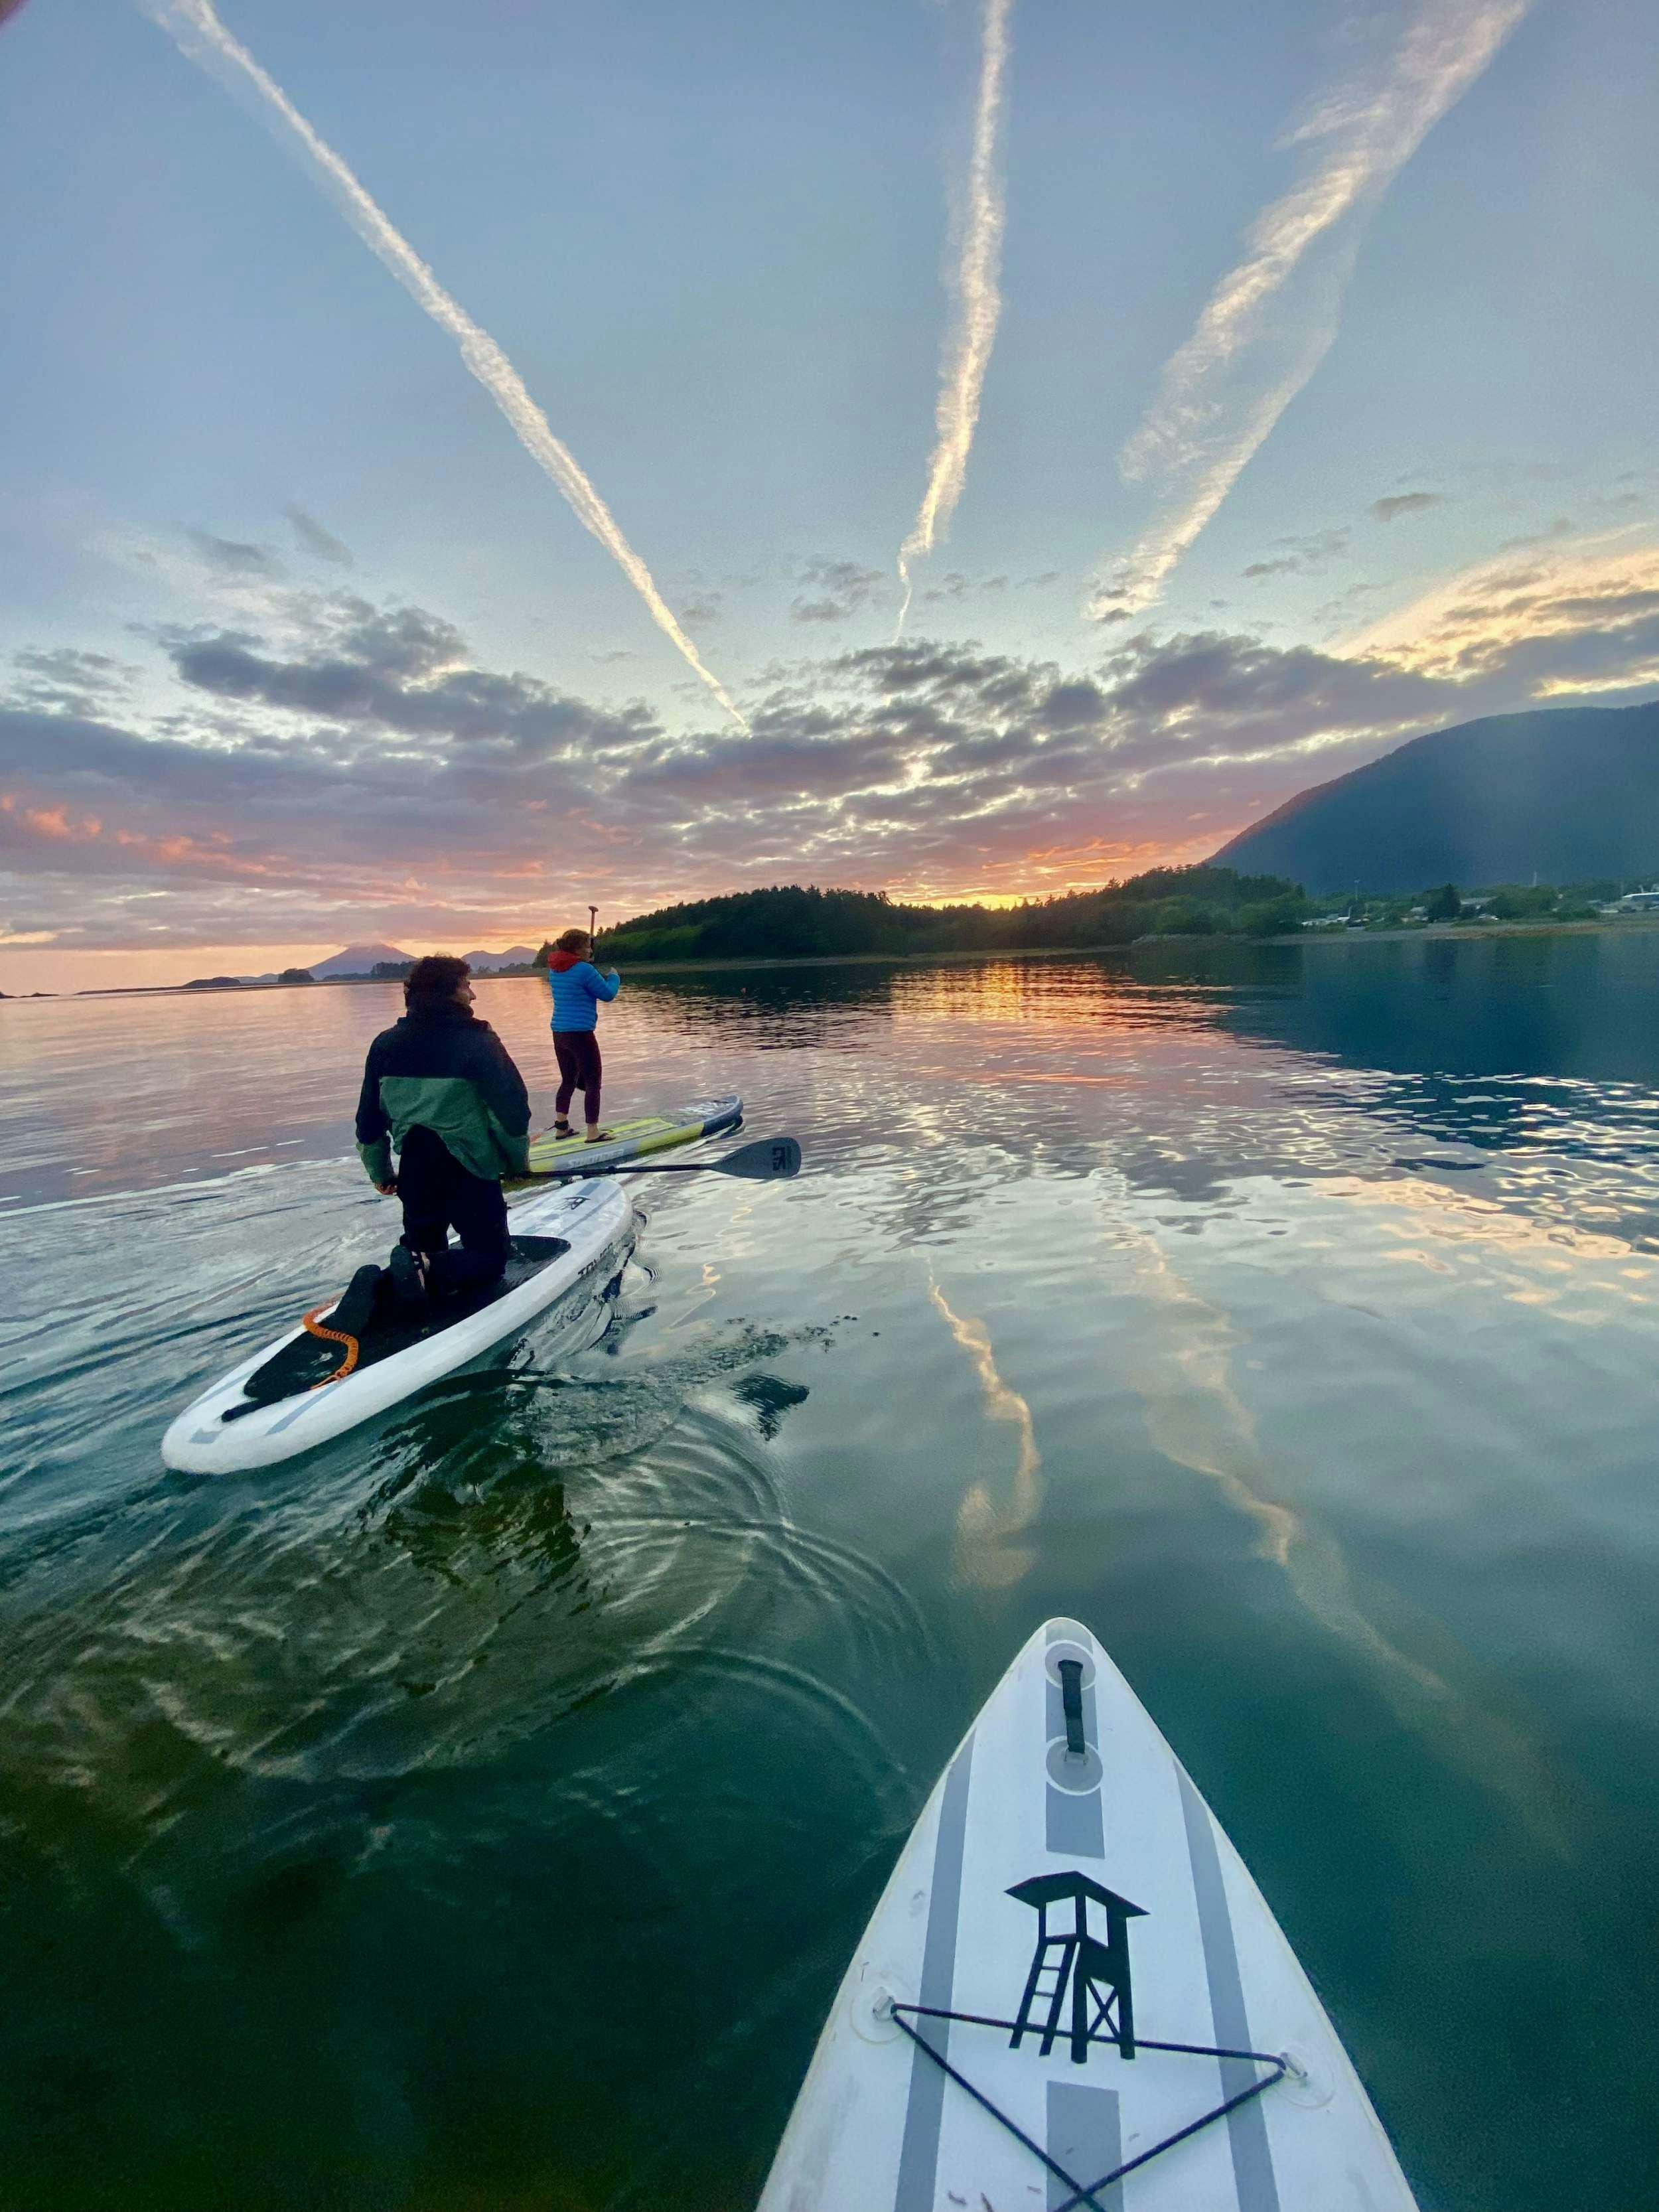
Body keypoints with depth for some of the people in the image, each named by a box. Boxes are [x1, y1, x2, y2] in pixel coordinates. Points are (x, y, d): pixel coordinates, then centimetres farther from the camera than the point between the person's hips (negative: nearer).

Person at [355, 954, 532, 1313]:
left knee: (424, 1250, 27)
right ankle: (430, 1272, -21)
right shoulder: (478, 1042, -13)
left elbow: (369, 1120, 10)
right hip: (468, 1172, -5)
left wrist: (379, 1172, 24)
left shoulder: (386, 1044, 4)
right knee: (490, 1257, 10)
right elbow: (512, 1109, -14)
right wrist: (518, 1162, 3)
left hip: (415, 1172, 5)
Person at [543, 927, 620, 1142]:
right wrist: (614, 977, 10)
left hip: (559, 1033, 8)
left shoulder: (555, 970, 9)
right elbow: (608, 994, -8)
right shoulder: (584, 970, -15)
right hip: (580, 1033, -8)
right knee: (593, 1082, 0)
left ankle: (561, 1127, 23)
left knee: (568, 1080, 19)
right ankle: (593, 1132, 0)